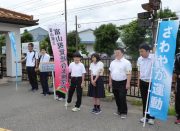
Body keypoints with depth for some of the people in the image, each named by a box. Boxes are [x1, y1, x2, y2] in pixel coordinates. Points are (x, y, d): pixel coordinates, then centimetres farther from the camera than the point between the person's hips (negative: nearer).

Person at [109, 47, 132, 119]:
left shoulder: (126, 62, -10)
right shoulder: (112, 62, 10)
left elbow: (129, 74, -14)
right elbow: (111, 73, 16)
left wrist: (128, 83, -19)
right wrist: (110, 82, 14)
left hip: (122, 83, -6)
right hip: (114, 82, 6)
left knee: (122, 98, -5)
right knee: (117, 98, 14)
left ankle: (124, 112, 8)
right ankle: (119, 110, 29)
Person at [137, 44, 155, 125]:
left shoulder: (153, 58, -15)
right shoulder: (139, 59, 3)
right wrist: (138, 81, 13)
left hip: (151, 82, -5)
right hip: (142, 82, 5)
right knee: (144, 100, 12)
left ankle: (151, 117, 19)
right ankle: (145, 116, 26)